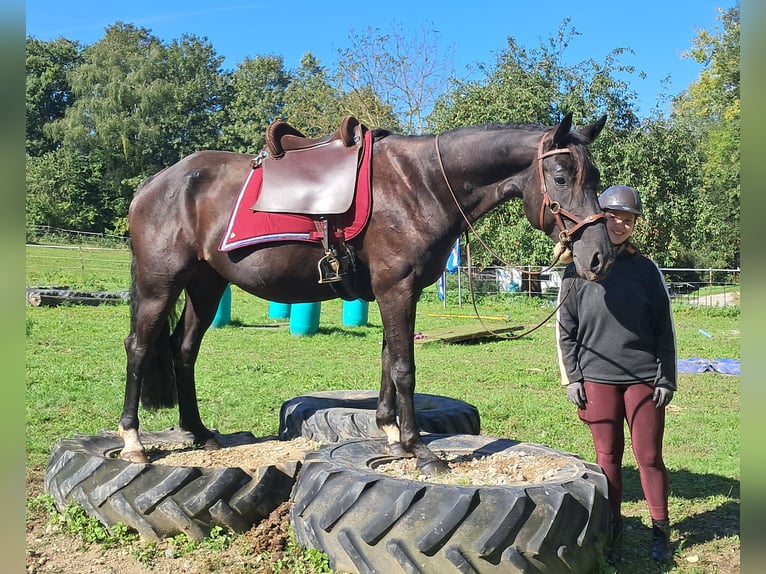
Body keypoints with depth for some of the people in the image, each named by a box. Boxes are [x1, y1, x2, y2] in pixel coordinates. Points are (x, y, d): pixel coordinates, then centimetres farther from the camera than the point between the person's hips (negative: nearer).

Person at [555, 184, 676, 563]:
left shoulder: (645, 268, 2)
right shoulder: (578, 269, 1)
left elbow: (664, 328, 4)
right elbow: (565, 329, 2)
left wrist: (666, 378, 0)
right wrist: (571, 378, -2)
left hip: (643, 378, 0)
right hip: (597, 379, 0)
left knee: (649, 456, 6)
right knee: (607, 457, 9)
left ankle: (660, 530, 25)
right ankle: (612, 530, 24)